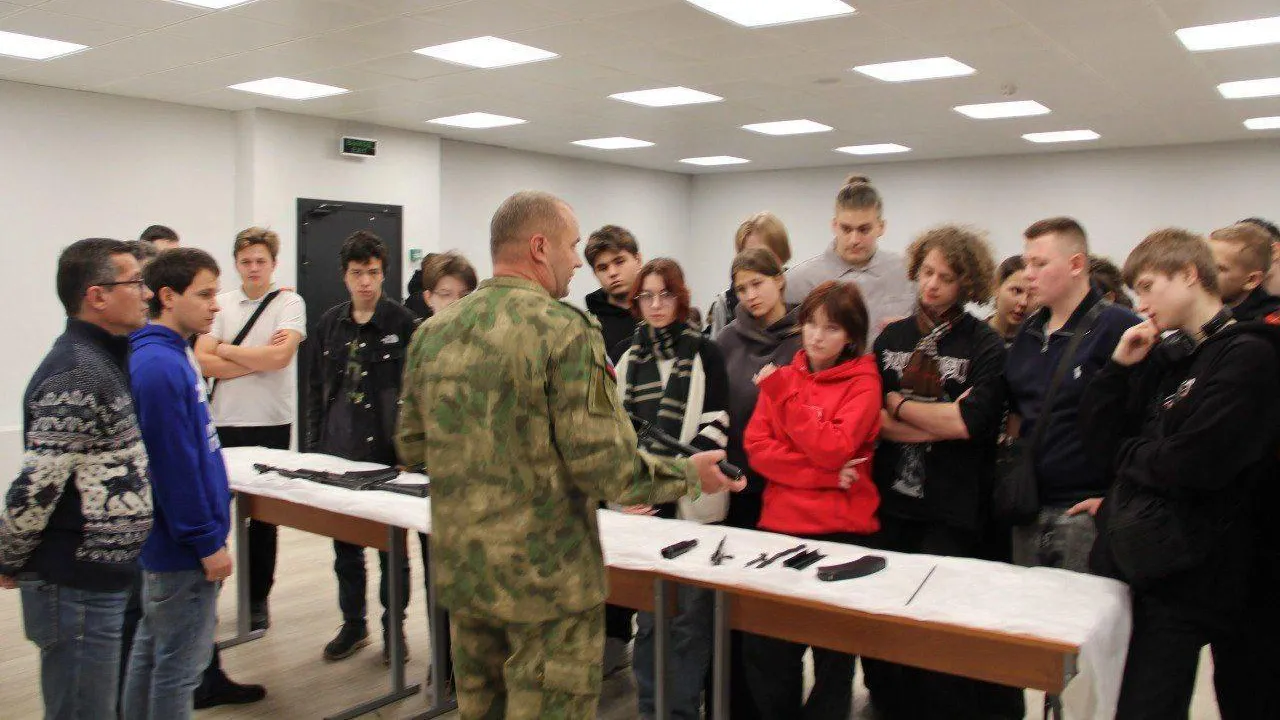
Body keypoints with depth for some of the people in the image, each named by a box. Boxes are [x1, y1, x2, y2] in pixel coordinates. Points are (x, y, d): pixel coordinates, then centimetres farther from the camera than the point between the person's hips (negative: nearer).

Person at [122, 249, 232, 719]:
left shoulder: (172, 355, 9)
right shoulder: (160, 366, -21)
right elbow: (174, 465, -24)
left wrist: (207, 532, 19)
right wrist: (207, 542, -18)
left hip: (167, 541, 10)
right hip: (183, 550, -10)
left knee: (152, 651, 20)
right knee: (180, 666, 3)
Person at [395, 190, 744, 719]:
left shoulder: (432, 332, 2)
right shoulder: (565, 329, -17)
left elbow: (410, 447, 10)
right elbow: (604, 466, -20)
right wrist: (689, 474, -4)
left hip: (459, 569, 7)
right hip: (546, 576, -6)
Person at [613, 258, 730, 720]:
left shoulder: (705, 354, 0)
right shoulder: (627, 359, 12)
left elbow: (714, 427, -6)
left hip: (693, 502, -4)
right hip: (642, 504, 4)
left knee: (691, 613, 3)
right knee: (647, 612, 11)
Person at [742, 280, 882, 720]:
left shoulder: (863, 382, -2)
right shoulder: (784, 376, 10)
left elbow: (832, 450, -16)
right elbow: (757, 446, -1)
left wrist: (784, 394, -15)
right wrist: (822, 475, -14)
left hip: (841, 530, -3)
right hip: (780, 524, 3)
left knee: (833, 654, 9)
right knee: (764, 648, 5)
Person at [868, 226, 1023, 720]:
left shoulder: (985, 346, -4)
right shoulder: (891, 338, 9)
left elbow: (973, 422, -18)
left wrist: (899, 405, -7)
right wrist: (941, 422, -12)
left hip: (953, 512, -4)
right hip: (891, 500, 4)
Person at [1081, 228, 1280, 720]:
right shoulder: (1164, 356, 11)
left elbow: (1198, 463, -23)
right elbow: (1099, 437, 8)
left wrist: (1129, 455, -4)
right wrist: (1121, 365, -2)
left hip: (1184, 569, -7)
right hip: (1139, 557, 7)